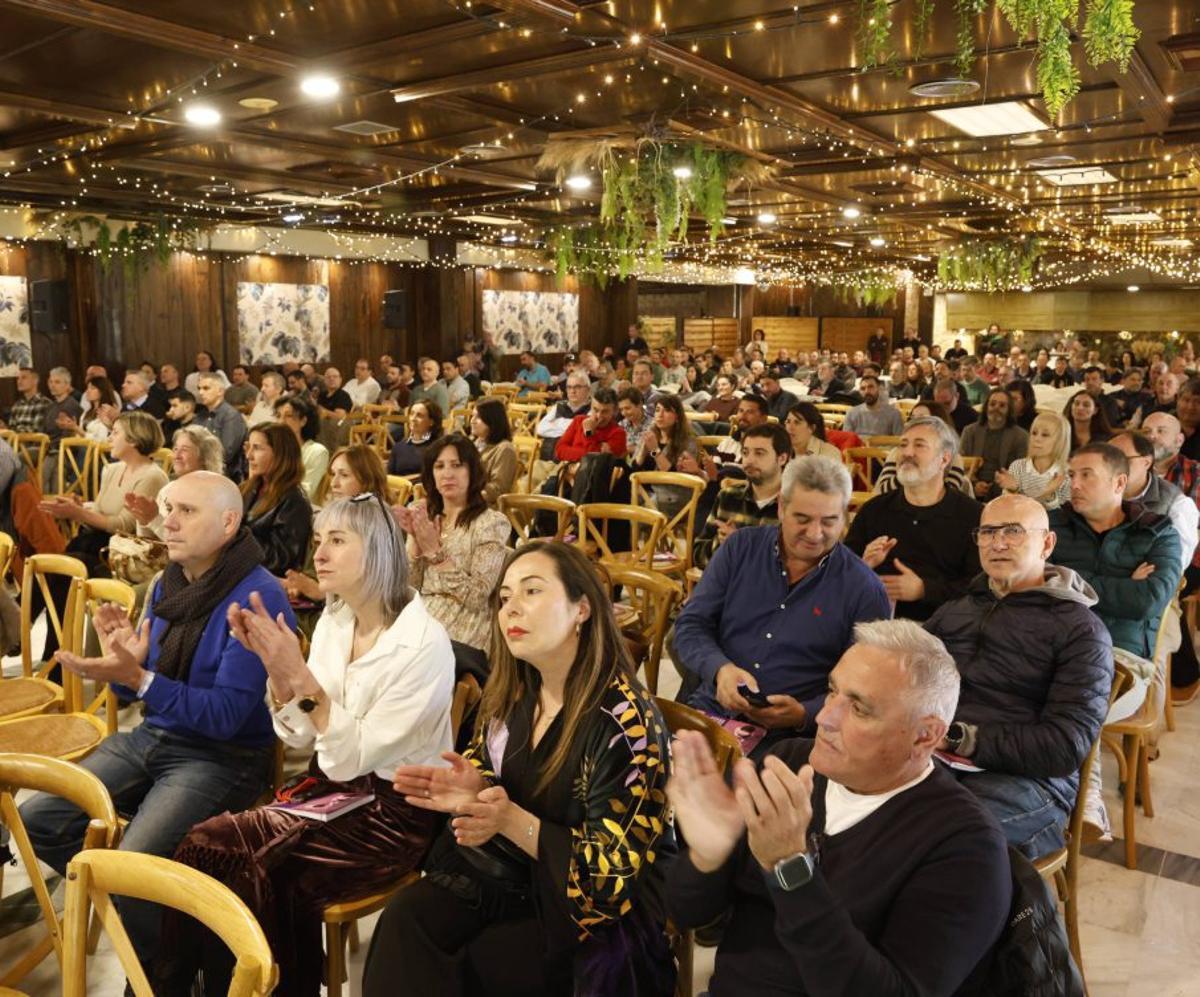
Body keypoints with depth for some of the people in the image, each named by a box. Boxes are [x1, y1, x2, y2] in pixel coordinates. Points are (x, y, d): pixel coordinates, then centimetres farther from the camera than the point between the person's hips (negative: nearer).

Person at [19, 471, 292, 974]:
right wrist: (121, 660, -12)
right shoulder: (167, 584, 5)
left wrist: (137, 677, -31)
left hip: (223, 757, -8)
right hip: (150, 737, 8)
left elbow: (225, 715, -23)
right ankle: (113, 890, 25)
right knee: (36, 819, 2)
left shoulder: (259, 597, -21)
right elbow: (139, 688, 11)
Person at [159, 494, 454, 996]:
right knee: (207, 844, -13)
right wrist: (274, 665, -10)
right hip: (329, 793, 6)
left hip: (393, 814, -6)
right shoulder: (333, 620, 2)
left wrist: (301, 677, -27)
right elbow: (300, 738, 4)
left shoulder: (424, 644, -20)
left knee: (260, 869, -21)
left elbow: (352, 758, -19)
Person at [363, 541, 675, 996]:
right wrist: (474, 791, -12)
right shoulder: (511, 692, -3)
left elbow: (611, 870, -20)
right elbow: (491, 774, 13)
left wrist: (512, 821, -30)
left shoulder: (626, 723, -23)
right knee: (408, 916, -15)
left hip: (601, 907, -5)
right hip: (511, 872, 6)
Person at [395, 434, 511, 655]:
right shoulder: (425, 518, 10)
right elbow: (408, 588, 5)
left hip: (460, 641, -5)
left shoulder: (492, 523, -6)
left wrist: (435, 550, -15)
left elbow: (478, 598, -13)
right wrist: (415, 540, -8)